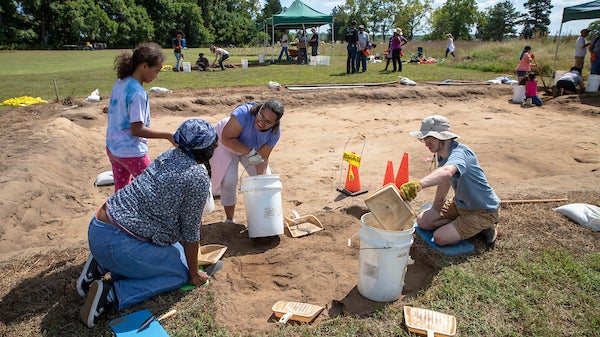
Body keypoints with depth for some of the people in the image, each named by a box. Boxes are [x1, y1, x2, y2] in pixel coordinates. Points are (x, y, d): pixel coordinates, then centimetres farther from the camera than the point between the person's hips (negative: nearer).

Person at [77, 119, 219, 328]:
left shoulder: (169, 156, 9)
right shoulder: (199, 179, -15)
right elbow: (191, 232, -7)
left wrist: (186, 248, 32)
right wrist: (194, 274, 9)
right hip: (119, 245, -9)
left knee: (176, 250, 25)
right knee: (182, 273, 8)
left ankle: (101, 266, 15)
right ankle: (110, 295, -6)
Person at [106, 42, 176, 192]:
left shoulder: (120, 83, 3)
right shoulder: (137, 93, -23)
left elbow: (115, 114, 11)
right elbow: (137, 129, -25)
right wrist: (168, 136, -23)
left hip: (112, 148, 8)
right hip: (131, 153, -8)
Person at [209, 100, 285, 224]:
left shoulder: (274, 133, -25)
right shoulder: (244, 112, -40)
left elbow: (263, 157, -19)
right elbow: (226, 139, -39)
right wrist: (250, 152, -43)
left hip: (251, 148, 4)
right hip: (226, 145, -4)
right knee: (229, 182, -14)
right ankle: (229, 220, 6)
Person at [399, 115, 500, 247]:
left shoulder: (459, 152, -30)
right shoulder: (442, 154, -1)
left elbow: (446, 172, -55)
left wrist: (418, 184, -72)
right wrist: (435, 208, 15)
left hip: (483, 211, -8)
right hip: (460, 204, 8)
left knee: (440, 238, -20)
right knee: (422, 221, 1)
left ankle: (484, 227, 0)